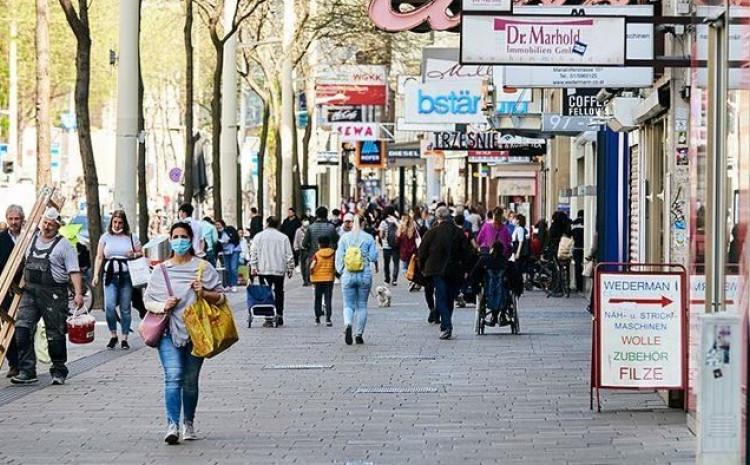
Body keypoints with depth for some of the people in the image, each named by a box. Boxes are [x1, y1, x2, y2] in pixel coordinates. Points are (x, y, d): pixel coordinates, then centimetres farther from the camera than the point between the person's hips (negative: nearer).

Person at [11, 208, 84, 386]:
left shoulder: (63, 245, -2)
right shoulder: (32, 239, 15)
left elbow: (74, 271, -8)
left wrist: (78, 293, -18)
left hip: (54, 294, -5)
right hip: (30, 291, 5)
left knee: (55, 334, 0)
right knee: (22, 329, -9)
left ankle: (59, 372, 14)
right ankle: (27, 371, -8)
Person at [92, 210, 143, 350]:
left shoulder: (131, 237, 9)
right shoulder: (105, 237, 10)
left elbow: (141, 254, 15)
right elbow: (99, 257, 9)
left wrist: (134, 255, -8)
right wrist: (96, 275, -1)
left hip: (126, 276, 0)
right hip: (110, 276, 0)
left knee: (125, 309, 1)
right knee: (109, 306, -14)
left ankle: (124, 338, 11)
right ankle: (113, 335, 4)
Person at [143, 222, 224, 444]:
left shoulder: (203, 267, 5)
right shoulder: (161, 270, 8)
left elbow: (220, 297, 6)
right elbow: (148, 299, 12)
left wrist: (204, 293, -13)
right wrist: (163, 306, -8)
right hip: (169, 332, 0)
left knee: (190, 381, 8)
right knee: (173, 376, -15)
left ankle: (188, 424, 24)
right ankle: (172, 425, -22)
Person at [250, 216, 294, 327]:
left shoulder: (259, 236, 2)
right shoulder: (283, 238, 1)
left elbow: (253, 253, -1)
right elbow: (289, 255, 1)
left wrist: (253, 267, 2)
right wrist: (290, 268, 9)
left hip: (263, 270, -1)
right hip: (279, 270, 1)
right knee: (279, 293, 12)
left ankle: (268, 319, -7)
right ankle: (279, 316, 11)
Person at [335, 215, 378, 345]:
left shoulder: (344, 238, 0)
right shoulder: (368, 238, -3)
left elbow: (339, 256, 0)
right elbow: (373, 256, -5)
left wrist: (340, 271, 10)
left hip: (348, 276, 0)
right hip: (365, 276, 0)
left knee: (348, 305, 4)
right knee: (362, 305, 12)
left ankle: (348, 325, -26)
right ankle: (359, 334, 12)